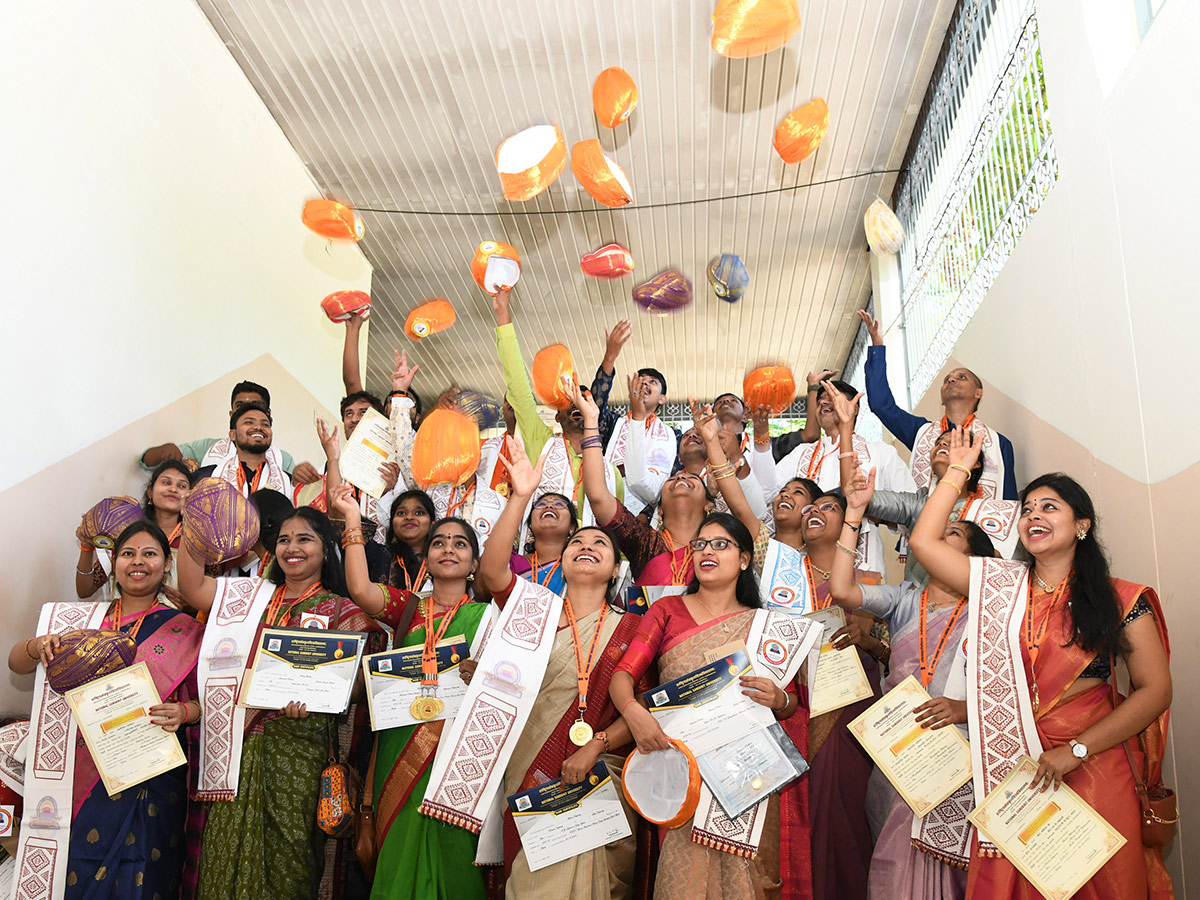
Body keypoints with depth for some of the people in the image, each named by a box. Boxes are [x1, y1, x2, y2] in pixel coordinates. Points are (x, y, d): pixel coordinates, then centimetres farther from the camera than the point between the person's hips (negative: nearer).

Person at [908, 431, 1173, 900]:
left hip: (1092, 770, -2)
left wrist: (1074, 752, -12)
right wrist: (958, 470, 6)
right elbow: (924, 541, 1)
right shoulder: (1000, 586, 6)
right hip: (1010, 768, 2)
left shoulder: (1121, 600, 0)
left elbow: (1155, 691, -4)